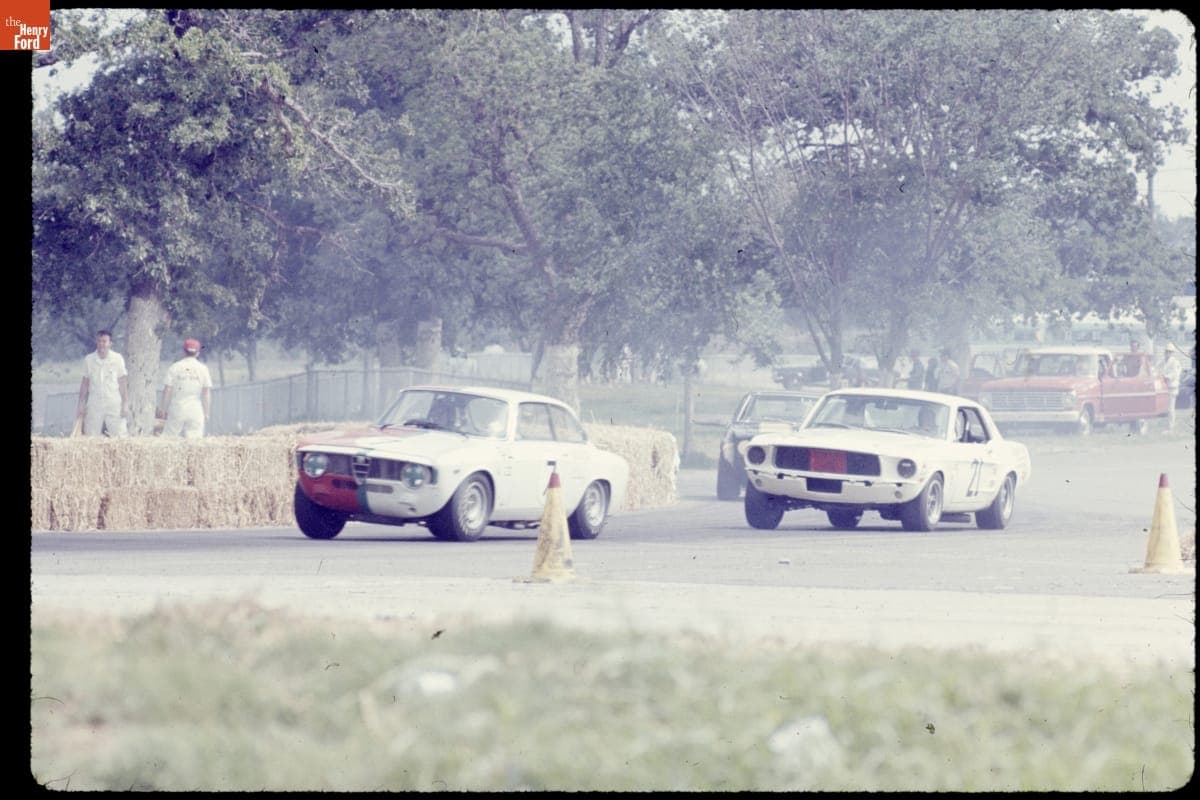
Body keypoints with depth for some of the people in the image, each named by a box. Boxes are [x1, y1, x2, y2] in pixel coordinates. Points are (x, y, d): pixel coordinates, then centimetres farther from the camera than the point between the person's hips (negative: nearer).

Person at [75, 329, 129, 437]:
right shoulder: (89, 359, 4)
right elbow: (85, 383, 11)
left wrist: (125, 404, -1)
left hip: (114, 404, -2)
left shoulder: (117, 359, -2)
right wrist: (81, 405, 9)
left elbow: (122, 383, 3)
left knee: (120, 434, -9)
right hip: (94, 403, 2)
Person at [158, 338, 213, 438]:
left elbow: (167, 390, 1)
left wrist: (164, 408, 8)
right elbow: (207, 393, 1)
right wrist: (206, 412, 7)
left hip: (177, 408, -1)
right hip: (196, 411, 1)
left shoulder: (174, 367, 1)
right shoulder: (203, 369, 3)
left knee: (167, 438, 4)